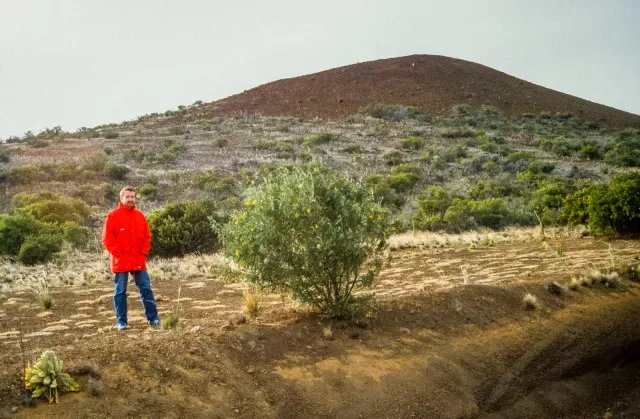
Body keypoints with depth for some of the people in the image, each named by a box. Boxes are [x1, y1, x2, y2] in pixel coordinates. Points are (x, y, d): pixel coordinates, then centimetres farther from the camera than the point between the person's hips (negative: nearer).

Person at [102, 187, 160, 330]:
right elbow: (107, 238, -6)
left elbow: (147, 236, 12)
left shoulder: (140, 216, 9)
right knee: (120, 291, 3)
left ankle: (153, 318, 10)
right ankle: (121, 321, 10)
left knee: (146, 289, 4)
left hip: (139, 261, 4)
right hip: (121, 261, -4)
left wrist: (144, 252, 1)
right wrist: (118, 253, -11)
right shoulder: (113, 216, -3)